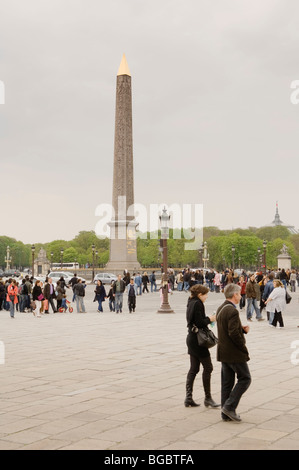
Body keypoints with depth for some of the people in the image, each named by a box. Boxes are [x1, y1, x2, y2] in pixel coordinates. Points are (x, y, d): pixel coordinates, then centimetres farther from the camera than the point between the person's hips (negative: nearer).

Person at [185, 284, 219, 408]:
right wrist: (210, 319, -7)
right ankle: (208, 398, 3)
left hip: (191, 339, 10)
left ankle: (188, 397, 11)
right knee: (208, 367, -2)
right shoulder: (197, 304, -16)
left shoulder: (191, 303, 13)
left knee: (194, 368, 11)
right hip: (198, 340, -10)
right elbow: (200, 323, -22)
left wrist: (207, 319, 10)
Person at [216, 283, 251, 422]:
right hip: (234, 353, -9)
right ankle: (229, 406, -3)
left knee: (227, 382, 12)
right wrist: (244, 348, -12)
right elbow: (233, 334, -25)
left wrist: (243, 329, 4)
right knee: (245, 379, 3)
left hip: (223, 352, 9)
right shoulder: (232, 311, -20)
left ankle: (226, 413, 16)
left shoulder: (220, 309, 11)